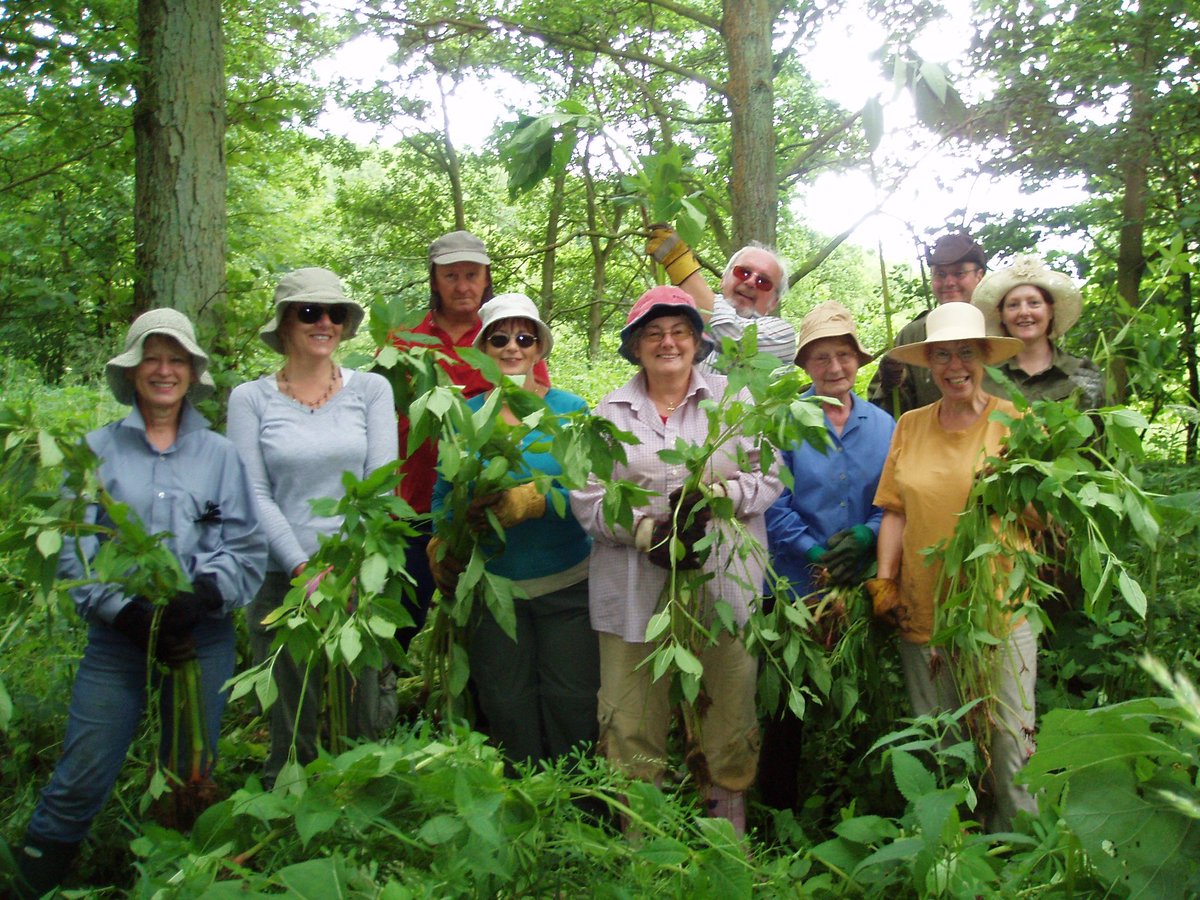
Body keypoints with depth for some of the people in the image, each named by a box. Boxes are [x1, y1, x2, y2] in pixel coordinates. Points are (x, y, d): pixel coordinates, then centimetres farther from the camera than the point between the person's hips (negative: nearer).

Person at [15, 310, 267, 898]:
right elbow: (73, 551, -2)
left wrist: (198, 598, -18)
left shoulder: (219, 454, 6)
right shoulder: (98, 449, 4)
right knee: (79, 784, -2)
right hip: (117, 638, -1)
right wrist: (131, 614, -14)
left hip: (204, 641, 1)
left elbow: (247, 550, -1)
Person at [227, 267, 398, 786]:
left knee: (363, 719, 5)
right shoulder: (251, 399, 4)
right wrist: (304, 568, -11)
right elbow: (255, 494, -2)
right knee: (292, 722, 6)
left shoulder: (371, 390, 6)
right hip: (281, 581, 0)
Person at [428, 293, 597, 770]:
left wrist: (532, 500, -28)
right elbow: (443, 494, 9)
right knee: (506, 706, 12)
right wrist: (440, 544, -7)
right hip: (492, 584, 2)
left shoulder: (568, 409, -3)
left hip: (566, 584, -2)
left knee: (572, 702, 4)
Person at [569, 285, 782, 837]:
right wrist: (647, 531, -14)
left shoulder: (735, 399, 10)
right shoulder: (609, 412, 11)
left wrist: (717, 495, -14)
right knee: (633, 724, 4)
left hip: (723, 584, 0)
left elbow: (770, 476, 4)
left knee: (731, 718, 5)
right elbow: (587, 499, 2)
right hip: (635, 591, 1)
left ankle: (730, 833, 23)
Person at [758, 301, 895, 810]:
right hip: (798, 584, -3)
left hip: (862, 585, 3)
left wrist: (865, 536, -15)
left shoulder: (883, 426, 7)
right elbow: (773, 504, -11)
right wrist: (818, 556, -18)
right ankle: (778, 807, 21)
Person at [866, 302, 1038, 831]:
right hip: (922, 609, 3)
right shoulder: (910, 426, 9)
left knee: (1008, 736, 0)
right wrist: (883, 580, 1)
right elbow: (896, 511, 9)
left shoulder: (1011, 420, -1)